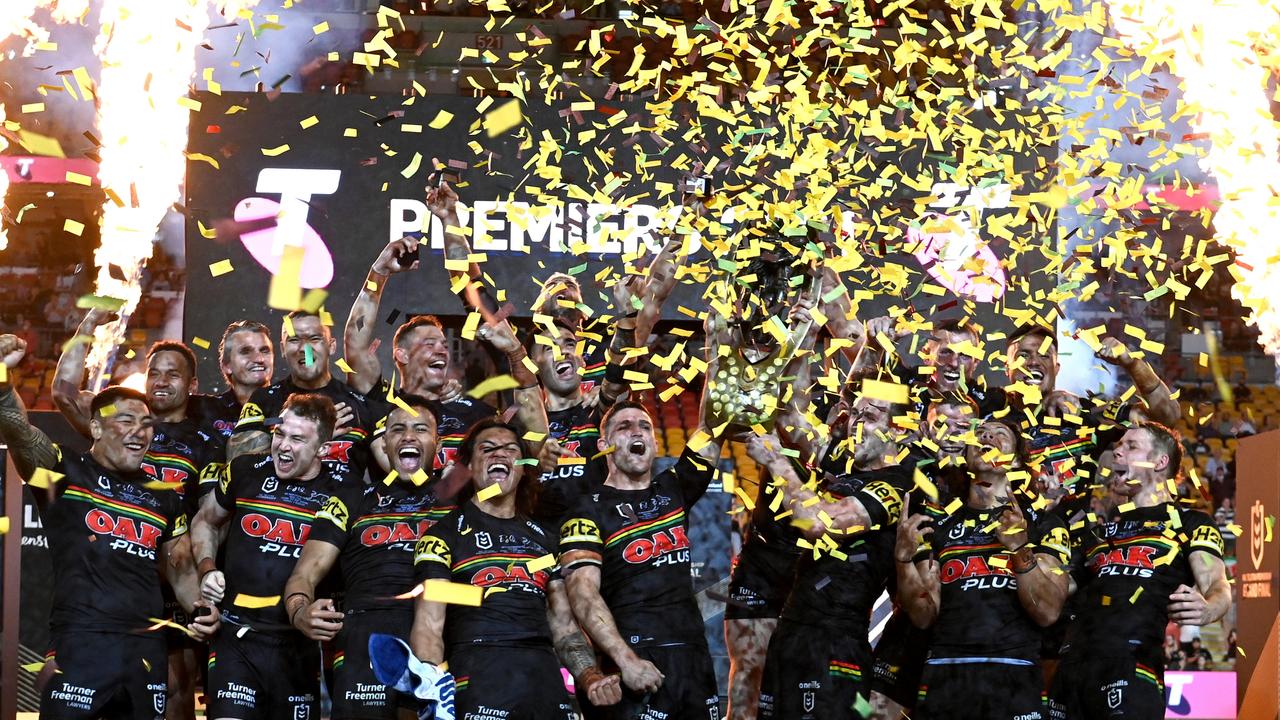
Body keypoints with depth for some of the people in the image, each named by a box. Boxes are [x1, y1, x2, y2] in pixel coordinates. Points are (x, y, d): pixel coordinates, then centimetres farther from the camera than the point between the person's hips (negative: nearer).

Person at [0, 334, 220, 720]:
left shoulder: (164, 498, 18)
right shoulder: (66, 474, 3)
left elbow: (180, 568, 23)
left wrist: (199, 608, 2)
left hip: (147, 649, 5)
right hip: (80, 644, -5)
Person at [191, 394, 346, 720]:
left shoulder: (341, 491, -2)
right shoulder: (246, 471, 2)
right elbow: (205, 522, 20)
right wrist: (207, 569, 4)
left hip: (301, 642, 0)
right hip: (237, 635, 0)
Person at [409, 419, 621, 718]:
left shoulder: (544, 538, 21)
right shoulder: (446, 533, 6)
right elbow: (428, 626, -4)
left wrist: (590, 677, 2)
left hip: (546, 679, 4)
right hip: (479, 679, -4)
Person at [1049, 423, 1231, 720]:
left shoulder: (1190, 523, 11)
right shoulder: (1094, 528, 27)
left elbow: (1216, 585, -4)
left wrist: (1206, 610, -27)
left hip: (1132, 663, -5)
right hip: (1073, 663, 5)